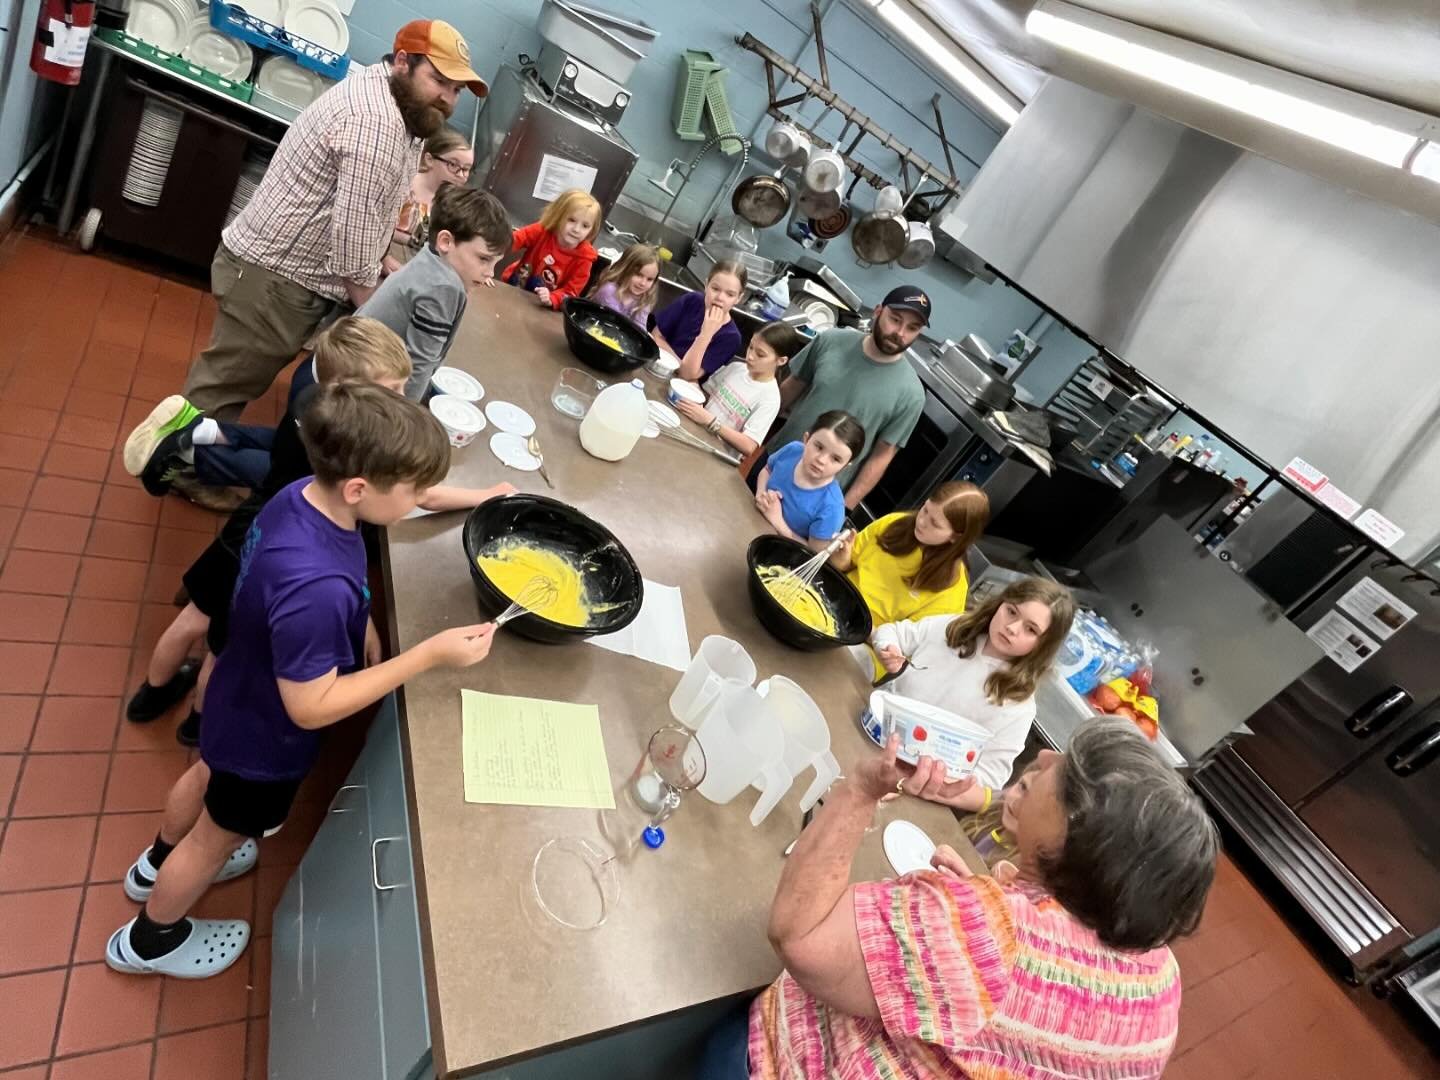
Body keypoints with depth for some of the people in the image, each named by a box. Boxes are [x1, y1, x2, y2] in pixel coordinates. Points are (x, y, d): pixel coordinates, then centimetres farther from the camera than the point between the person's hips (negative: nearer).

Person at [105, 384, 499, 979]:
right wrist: (430, 655, -35)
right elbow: (311, 707, -34)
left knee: (207, 774, 35)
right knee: (218, 837, 22)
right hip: (265, 736, -8)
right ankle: (149, 938, 53)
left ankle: (159, 862, 67)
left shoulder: (304, 494, -20)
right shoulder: (315, 588, -45)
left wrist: (360, 624, -10)